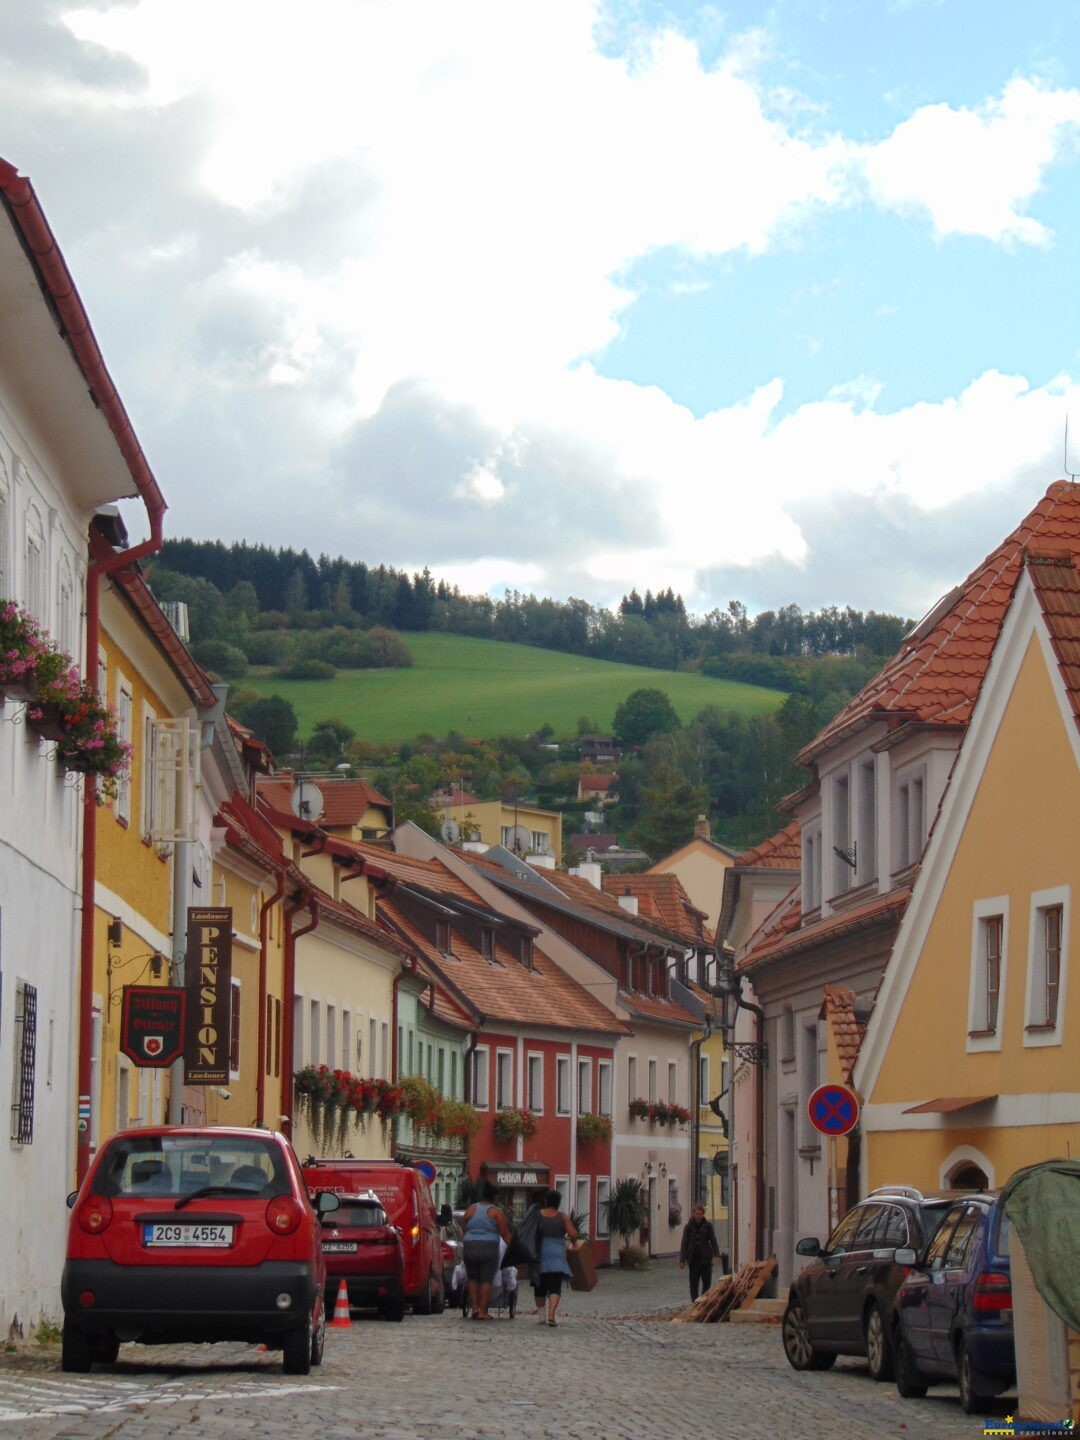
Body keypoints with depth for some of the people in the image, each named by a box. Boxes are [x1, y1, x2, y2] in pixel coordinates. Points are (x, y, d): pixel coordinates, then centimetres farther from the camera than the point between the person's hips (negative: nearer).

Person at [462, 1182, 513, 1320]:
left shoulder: (471, 1209, 7)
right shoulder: (496, 1212, -2)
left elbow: (463, 1227, 13)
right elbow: (505, 1233, -5)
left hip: (470, 1247, 3)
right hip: (489, 1249, -3)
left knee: (473, 1279, 17)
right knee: (486, 1280, 1)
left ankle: (474, 1307, 7)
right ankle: (482, 1311, -3)